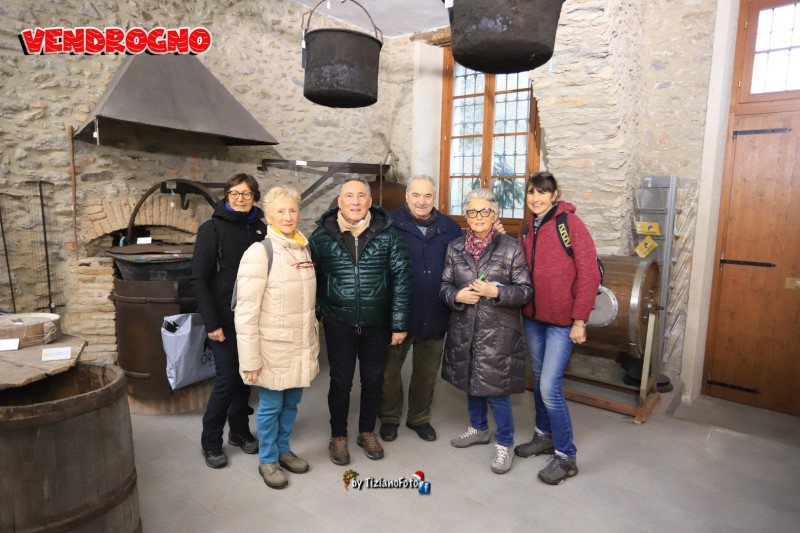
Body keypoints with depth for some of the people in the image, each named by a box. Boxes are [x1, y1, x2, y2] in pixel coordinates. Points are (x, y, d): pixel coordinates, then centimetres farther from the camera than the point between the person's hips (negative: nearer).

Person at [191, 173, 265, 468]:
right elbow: (199, 279, -8)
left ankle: (239, 430, 32)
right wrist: (212, 322, -13)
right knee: (227, 379, -1)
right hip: (226, 319, -4)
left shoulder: (260, 229, 4)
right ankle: (211, 442, 20)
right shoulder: (212, 228, -6)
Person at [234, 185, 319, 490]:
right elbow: (246, 311, -16)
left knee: (292, 402, 18)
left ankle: (283, 450, 38)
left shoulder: (304, 248, 7)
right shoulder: (260, 252, -15)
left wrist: (313, 338, 16)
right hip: (274, 349, -6)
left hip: (301, 345, 6)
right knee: (271, 405, 10)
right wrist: (250, 358, -16)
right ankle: (267, 460, 30)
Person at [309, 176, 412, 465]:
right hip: (338, 322, 0)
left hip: (376, 323, 1)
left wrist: (399, 323, -6)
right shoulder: (322, 235, -5)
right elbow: (311, 277, 2)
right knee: (340, 381, 11)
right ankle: (338, 436, 33)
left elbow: (401, 279, -5)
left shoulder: (387, 234, -6)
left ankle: (367, 431, 38)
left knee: (373, 379, 15)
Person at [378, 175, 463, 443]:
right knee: (389, 370, 13)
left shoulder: (450, 227, 4)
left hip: (435, 316, 3)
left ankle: (419, 418, 39)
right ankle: (389, 418, 35)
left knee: (427, 373, 18)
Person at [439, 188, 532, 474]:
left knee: (495, 389, 0)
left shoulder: (511, 247, -6)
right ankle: (478, 428, 42)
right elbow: (444, 285, 8)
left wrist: (496, 292, -22)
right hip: (464, 330, 5)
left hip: (498, 332, -4)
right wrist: (456, 295, -13)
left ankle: (505, 444, 23)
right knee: (470, 381, 18)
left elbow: (525, 290, -7)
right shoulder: (455, 248, 6)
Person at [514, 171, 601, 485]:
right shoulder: (529, 228, 10)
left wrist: (580, 320, -14)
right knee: (539, 380, 17)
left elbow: (589, 274, -14)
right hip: (532, 317, 7)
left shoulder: (570, 223, -11)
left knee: (550, 387, -6)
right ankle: (544, 436, 36)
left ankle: (566, 456, 13)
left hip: (562, 320, -6)